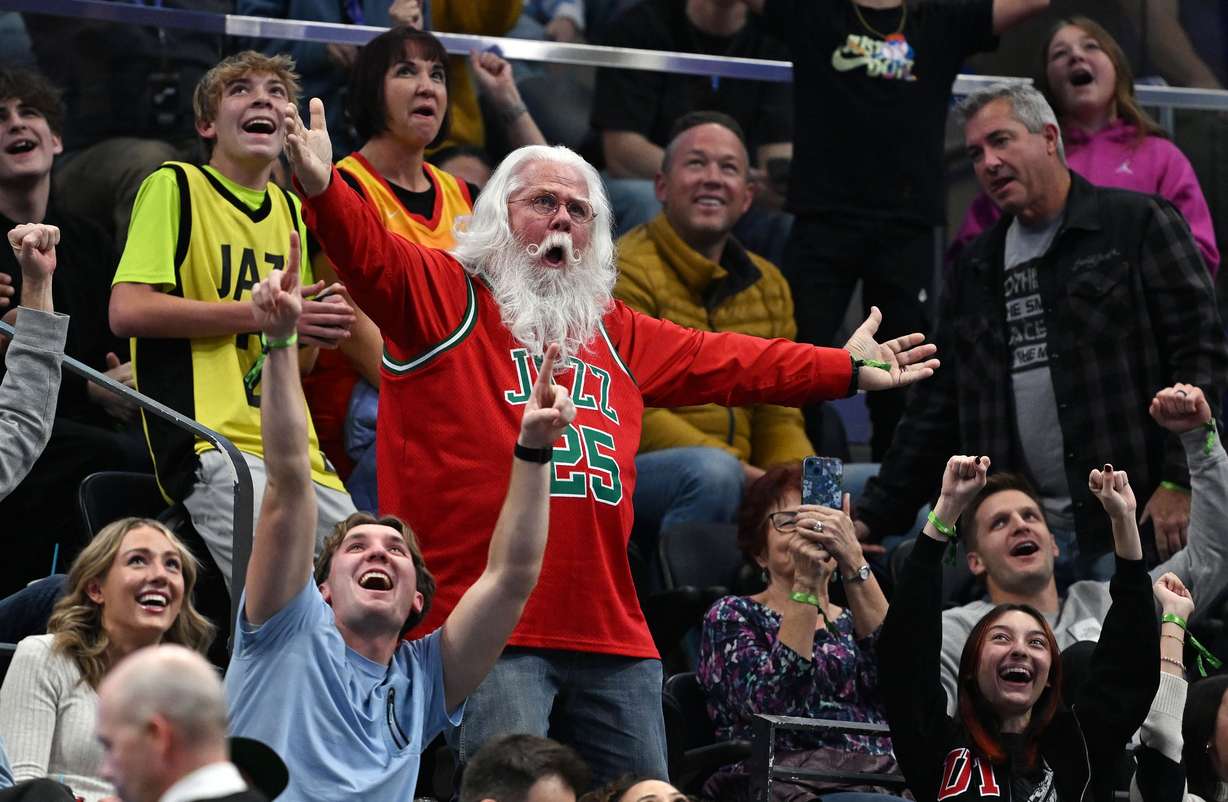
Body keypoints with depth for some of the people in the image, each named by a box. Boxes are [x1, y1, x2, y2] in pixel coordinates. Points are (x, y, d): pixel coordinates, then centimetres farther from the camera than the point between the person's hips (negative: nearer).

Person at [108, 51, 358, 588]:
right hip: (210, 439, -8)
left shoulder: (289, 209, 22)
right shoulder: (174, 187, 1)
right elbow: (128, 310, -12)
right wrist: (262, 312, -11)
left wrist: (322, 329, 5)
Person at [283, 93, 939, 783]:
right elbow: (371, 252, -15)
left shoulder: (615, 331, 24)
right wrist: (323, 188, -35)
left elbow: (724, 361, 33)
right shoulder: (444, 295, 3)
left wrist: (846, 369, 36)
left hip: (614, 636, 7)